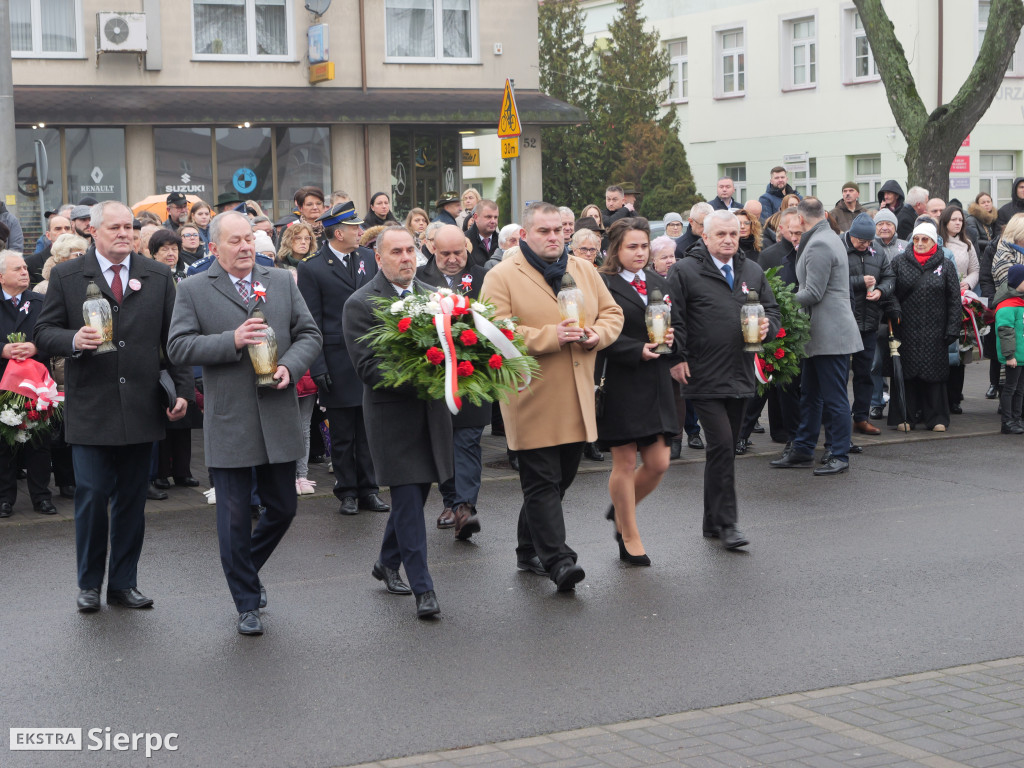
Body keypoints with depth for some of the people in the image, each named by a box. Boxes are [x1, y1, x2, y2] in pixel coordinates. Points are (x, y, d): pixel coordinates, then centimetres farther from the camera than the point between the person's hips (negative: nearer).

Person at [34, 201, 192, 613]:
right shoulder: (66, 276, 2)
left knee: (132, 500, 8)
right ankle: (89, 583, 15)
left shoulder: (158, 277, 8)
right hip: (90, 408, -2)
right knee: (92, 495, -3)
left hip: (141, 409, 2)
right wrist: (73, 340, -19)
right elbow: (44, 332, 2)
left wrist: (182, 390, 3)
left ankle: (124, 583, 20)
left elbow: (174, 339, 10)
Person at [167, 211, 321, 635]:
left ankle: (248, 567, 38)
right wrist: (232, 341, -18)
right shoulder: (193, 290, 0)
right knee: (235, 516, 2)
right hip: (228, 422, -3)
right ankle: (247, 604, 15)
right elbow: (178, 347, -7)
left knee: (282, 508, 11)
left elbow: (309, 334, 9)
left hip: (279, 419, 3)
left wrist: (290, 366, -10)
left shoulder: (282, 281, 10)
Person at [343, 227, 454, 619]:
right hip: (393, 413, -6)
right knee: (408, 500, -5)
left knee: (414, 495, 16)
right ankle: (422, 588, 0)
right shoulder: (361, 304, -9)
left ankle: (388, 563, 36)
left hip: (431, 410, 6)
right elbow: (367, 367, -15)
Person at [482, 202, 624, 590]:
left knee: (562, 476, 13)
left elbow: (612, 313, 17)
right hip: (533, 401, -6)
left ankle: (529, 551, 27)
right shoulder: (502, 277, -5)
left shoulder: (584, 271, 13)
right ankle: (557, 559, -8)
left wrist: (597, 335, -6)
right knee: (543, 481, -7)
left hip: (577, 400, 6)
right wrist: (551, 337, -21)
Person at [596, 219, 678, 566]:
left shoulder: (659, 283, 14)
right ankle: (629, 538, 15)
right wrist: (637, 351, -20)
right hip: (619, 384, -6)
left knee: (658, 462, 5)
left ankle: (621, 510, 31)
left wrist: (671, 339, -4)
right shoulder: (602, 285, -7)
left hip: (655, 383, 6)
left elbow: (674, 325, 18)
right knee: (625, 463, 2)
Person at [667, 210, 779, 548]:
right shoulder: (684, 272, -4)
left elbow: (773, 310, 20)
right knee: (722, 446, -12)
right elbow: (673, 318, -6)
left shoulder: (752, 272, 14)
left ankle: (713, 521, 22)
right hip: (704, 377, -6)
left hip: (739, 377, 6)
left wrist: (768, 326, -2)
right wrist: (677, 358, -12)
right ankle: (726, 523, -6)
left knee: (725, 449, 12)